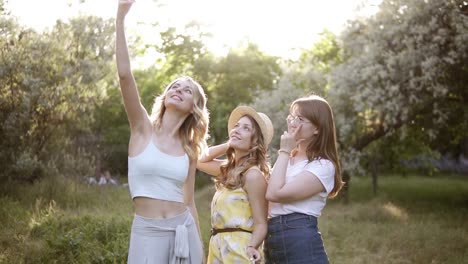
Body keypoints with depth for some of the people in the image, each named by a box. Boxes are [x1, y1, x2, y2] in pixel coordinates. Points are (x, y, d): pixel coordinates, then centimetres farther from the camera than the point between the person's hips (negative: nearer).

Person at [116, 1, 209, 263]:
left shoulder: (189, 150, 6)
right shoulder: (143, 129, -1)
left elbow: (189, 202, 12)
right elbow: (125, 75, -13)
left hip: (184, 232, 3)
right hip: (147, 233, -3)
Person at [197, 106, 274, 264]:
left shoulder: (253, 174, -15)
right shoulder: (229, 168, 8)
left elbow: (261, 224, -16)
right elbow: (198, 161, 19)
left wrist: (252, 247, -36)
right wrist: (227, 145, 8)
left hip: (239, 248, -8)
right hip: (218, 247, 8)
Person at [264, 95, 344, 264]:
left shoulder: (323, 166, -10)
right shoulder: (288, 159, 15)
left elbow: (274, 193, -18)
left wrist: (284, 151, -9)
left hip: (301, 242, -7)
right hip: (272, 243, 8)